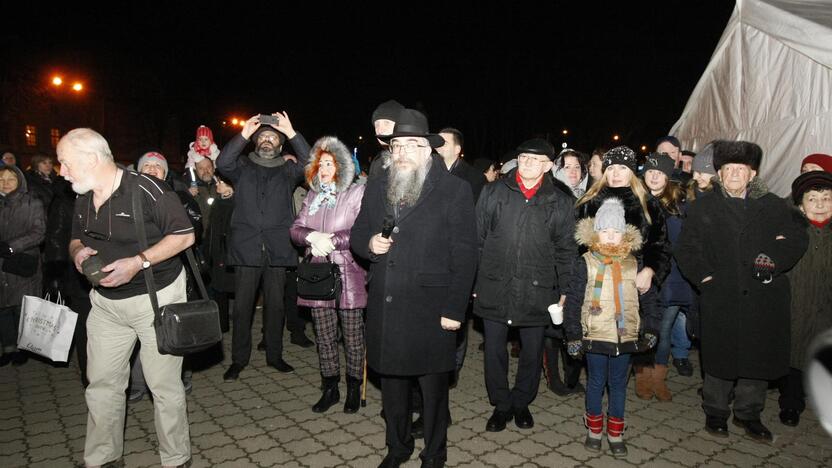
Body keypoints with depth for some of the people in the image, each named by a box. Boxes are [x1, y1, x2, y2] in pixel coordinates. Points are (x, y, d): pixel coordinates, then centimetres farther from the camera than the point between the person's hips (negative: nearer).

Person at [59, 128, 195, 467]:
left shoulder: (147, 190, -18)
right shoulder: (83, 200, 6)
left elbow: (185, 235, -15)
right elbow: (76, 239, 21)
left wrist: (139, 262, -23)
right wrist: (78, 252, -4)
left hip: (156, 298, -7)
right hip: (106, 303, 7)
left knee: (164, 385, 2)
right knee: (101, 385, 14)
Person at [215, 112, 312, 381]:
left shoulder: (287, 171, 13)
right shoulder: (243, 167, 13)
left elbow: (309, 163, -5)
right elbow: (222, 163, -7)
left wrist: (291, 132, -13)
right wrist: (244, 135, -14)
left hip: (278, 250, 1)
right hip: (246, 248, 0)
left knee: (276, 305, 8)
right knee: (242, 306, 2)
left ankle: (274, 355, 22)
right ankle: (239, 359, 16)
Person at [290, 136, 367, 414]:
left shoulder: (357, 193, -6)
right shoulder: (313, 196, 14)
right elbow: (296, 230, 8)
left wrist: (330, 241, -17)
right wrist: (313, 236, -13)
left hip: (348, 276, -5)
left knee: (353, 336, 4)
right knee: (324, 336, 13)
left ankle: (353, 388, 21)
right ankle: (330, 388, 27)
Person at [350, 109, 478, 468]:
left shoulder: (455, 191, -7)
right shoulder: (376, 187, 9)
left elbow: (464, 255, -9)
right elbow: (357, 234, 17)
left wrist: (454, 310, -13)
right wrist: (369, 244, -7)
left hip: (430, 310, -4)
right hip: (384, 307, 5)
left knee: (433, 387, 10)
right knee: (391, 381, 19)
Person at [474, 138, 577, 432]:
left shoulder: (560, 202, 2)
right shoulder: (494, 193, 2)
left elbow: (565, 250, 6)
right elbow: (478, 239, 4)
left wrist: (565, 290, 2)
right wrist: (472, 280, 2)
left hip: (536, 291, 0)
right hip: (494, 288, 0)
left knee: (532, 352, 13)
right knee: (494, 350, 10)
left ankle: (522, 402, 36)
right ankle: (501, 405, 30)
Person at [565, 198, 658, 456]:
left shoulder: (633, 264, 3)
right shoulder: (585, 263, -8)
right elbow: (573, 301, -7)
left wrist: (650, 329, 8)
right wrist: (574, 335, -8)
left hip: (626, 336, 3)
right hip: (595, 336, -3)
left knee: (618, 383, 14)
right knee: (596, 382, 11)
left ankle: (615, 433, 29)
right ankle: (594, 429, 29)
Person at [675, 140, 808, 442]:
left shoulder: (773, 205, 8)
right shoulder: (703, 207, 4)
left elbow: (797, 238, 5)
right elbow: (686, 249, 3)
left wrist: (775, 258, -13)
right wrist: (704, 276, -9)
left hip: (764, 298, 2)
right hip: (721, 298, -2)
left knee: (760, 357, 11)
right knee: (720, 357, 7)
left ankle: (748, 413, 30)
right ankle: (716, 412, 26)